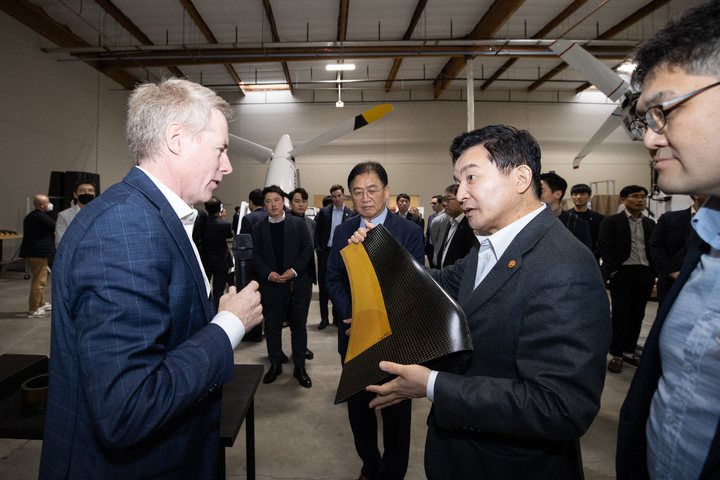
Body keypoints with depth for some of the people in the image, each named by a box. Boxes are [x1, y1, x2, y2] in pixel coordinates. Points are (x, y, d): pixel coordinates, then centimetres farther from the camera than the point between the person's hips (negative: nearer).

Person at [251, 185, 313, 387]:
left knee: (299, 327, 8)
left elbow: (307, 248, -2)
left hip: (298, 284, -1)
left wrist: (294, 270, -15)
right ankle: (275, 364, 28)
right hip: (271, 286, 1)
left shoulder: (298, 224, 4)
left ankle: (300, 367, 20)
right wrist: (268, 274, -14)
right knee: (272, 327, 11)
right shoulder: (258, 228, 7)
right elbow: (255, 255, 1)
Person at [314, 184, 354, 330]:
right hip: (325, 252, 1)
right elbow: (317, 231, 4)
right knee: (323, 286, 5)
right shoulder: (324, 211, 3)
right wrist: (318, 248, -4)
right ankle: (324, 318, 15)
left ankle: (337, 317, 20)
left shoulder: (351, 214, 0)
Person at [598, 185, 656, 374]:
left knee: (637, 316, 10)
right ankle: (616, 356, 6)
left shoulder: (650, 224, 14)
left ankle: (629, 351, 22)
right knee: (620, 315, -2)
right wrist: (613, 271, -12)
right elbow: (605, 247, -7)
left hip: (645, 275, 5)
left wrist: (653, 273, 5)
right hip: (623, 273, -5)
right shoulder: (611, 221, -1)